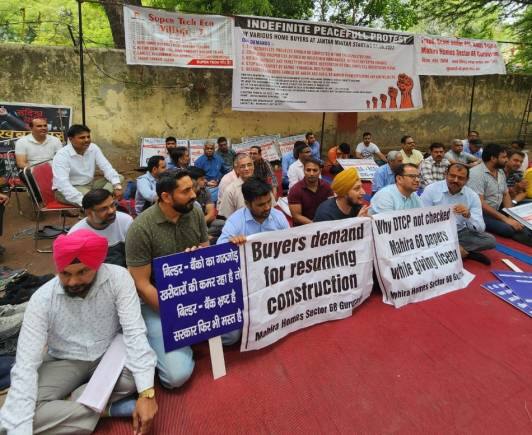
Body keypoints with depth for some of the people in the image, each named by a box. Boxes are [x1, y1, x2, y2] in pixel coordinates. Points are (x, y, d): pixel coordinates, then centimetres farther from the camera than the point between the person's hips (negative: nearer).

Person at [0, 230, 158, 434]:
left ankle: (67, 403, -14)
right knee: (25, 410, -26)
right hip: (66, 362, 0)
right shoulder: (42, 299, -20)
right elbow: (26, 366, -23)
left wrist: (146, 393, -35)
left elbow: (134, 333, -26)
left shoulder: (118, 278, -22)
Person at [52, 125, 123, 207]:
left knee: (119, 178, -12)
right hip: (69, 189, -6)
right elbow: (63, 184, -32)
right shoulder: (61, 155, -20)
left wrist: (117, 186, -31)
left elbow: (107, 167, -11)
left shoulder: (93, 148, -4)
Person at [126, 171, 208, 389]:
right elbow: (142, 285, -17)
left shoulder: (195, 212, -6)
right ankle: (157, 340, 14)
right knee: (177, 374, -15)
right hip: (158, 301, -5)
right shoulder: (141, 228, -21)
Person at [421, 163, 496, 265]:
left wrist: (468, 215, -29)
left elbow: (480, 228, -6)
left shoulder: (472, 196, -2)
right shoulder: (431, 190, -12)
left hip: (460, 233, 3)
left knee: (490, 240, -16)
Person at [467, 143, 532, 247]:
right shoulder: (477, 173, -18)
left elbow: (506, 195, 16)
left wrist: (511, 216, -3)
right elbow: (479, 203, -24)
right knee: (509, 228, -30)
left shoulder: (500, 172, 9)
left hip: (496, 212, 8)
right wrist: (505, 219, -24)